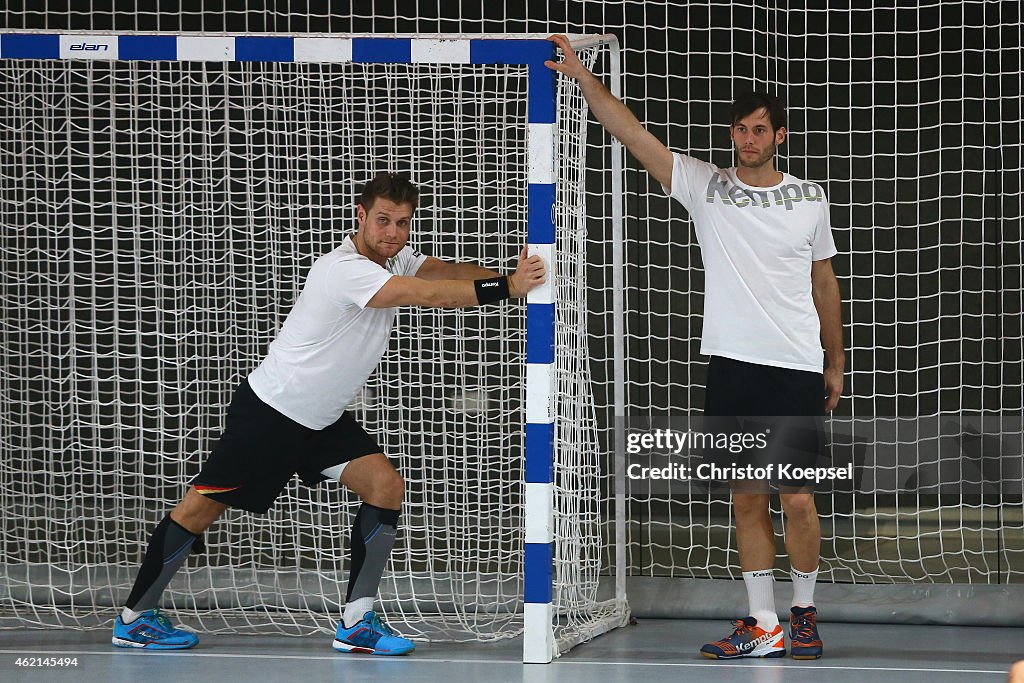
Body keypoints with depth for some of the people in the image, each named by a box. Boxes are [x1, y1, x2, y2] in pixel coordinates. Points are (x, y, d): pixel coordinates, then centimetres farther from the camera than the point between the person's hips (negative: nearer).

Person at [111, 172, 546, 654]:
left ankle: (357, 623, -5)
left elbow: (448, 272, -11)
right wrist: (507, 287, -35)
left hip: (322, 419, 9)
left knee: (385, 487, -8)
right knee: (202, 507, -2)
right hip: (268, 411, -9)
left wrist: (511, 275, -29)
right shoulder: (345, 271, -28)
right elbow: (432, 295, -35)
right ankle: (135, 617, 12)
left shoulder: (394, 259, 1)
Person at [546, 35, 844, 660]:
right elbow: (632, 133, -3)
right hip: (732, 367, 1)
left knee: (797, 499, -3)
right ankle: (764, 626, 9)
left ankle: (804, 614, 15)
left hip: (797, 371, -1)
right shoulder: (705, 186, 4)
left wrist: (836, 363, 15)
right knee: (748, 499, 4)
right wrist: (583, 77, -14)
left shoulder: (809, 199, 6)